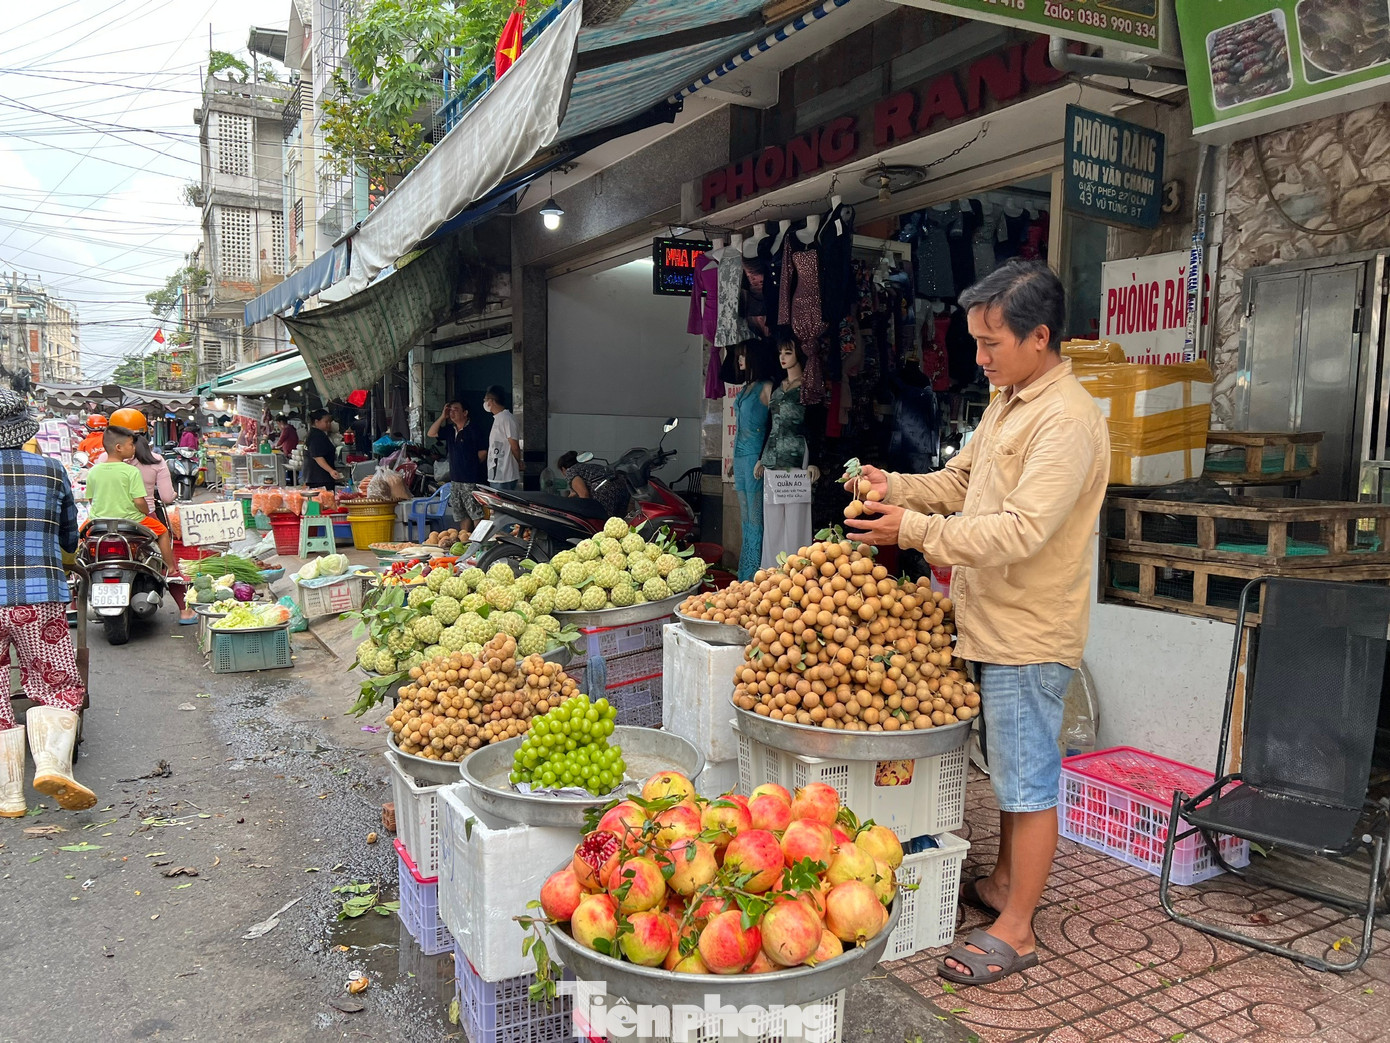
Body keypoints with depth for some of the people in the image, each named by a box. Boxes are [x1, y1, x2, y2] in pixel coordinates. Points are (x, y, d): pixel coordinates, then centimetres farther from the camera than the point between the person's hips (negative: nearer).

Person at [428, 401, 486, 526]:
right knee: (461, 515, 12)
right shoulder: (450, 430, 13)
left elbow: (483, 452, -8)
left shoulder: (473, 431, -9)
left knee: (476, 515, -8)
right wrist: (443, 417, 5)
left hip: (471, 480, -7)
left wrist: (472, 465, 2)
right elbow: (431, 433, 11)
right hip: (455, 479, 8)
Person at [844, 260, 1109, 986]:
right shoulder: (1007, 403, 11)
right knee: (1008, 764, 22)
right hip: (993, 623, 10)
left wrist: (916, 530, -26)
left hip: (1029, 635, -9)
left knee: (1028, 778, 3)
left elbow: (1022, 530, -29)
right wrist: (896, 488, -1)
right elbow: (960, 479, 16)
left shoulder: (1067, 421, -21)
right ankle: (1004, 883, 39)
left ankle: (1015, 931, 16)